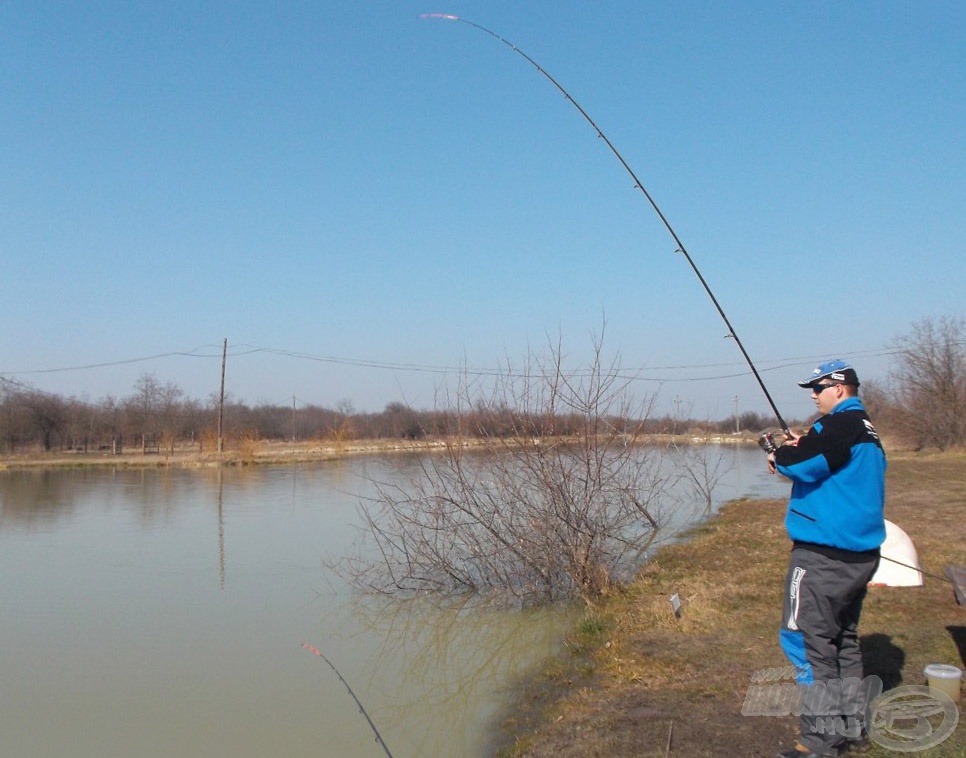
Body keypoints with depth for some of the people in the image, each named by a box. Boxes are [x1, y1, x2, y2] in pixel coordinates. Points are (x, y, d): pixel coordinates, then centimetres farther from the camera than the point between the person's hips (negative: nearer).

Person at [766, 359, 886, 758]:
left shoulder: (841, 426, -14)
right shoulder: (868, 433, 17)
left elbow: (803, 465, -22)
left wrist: (780, 456, -1)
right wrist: (803, 448, 12)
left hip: (825, 554, -10)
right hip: (859, 554, 10)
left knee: (806, 639, -6)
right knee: (843, 640, 18)